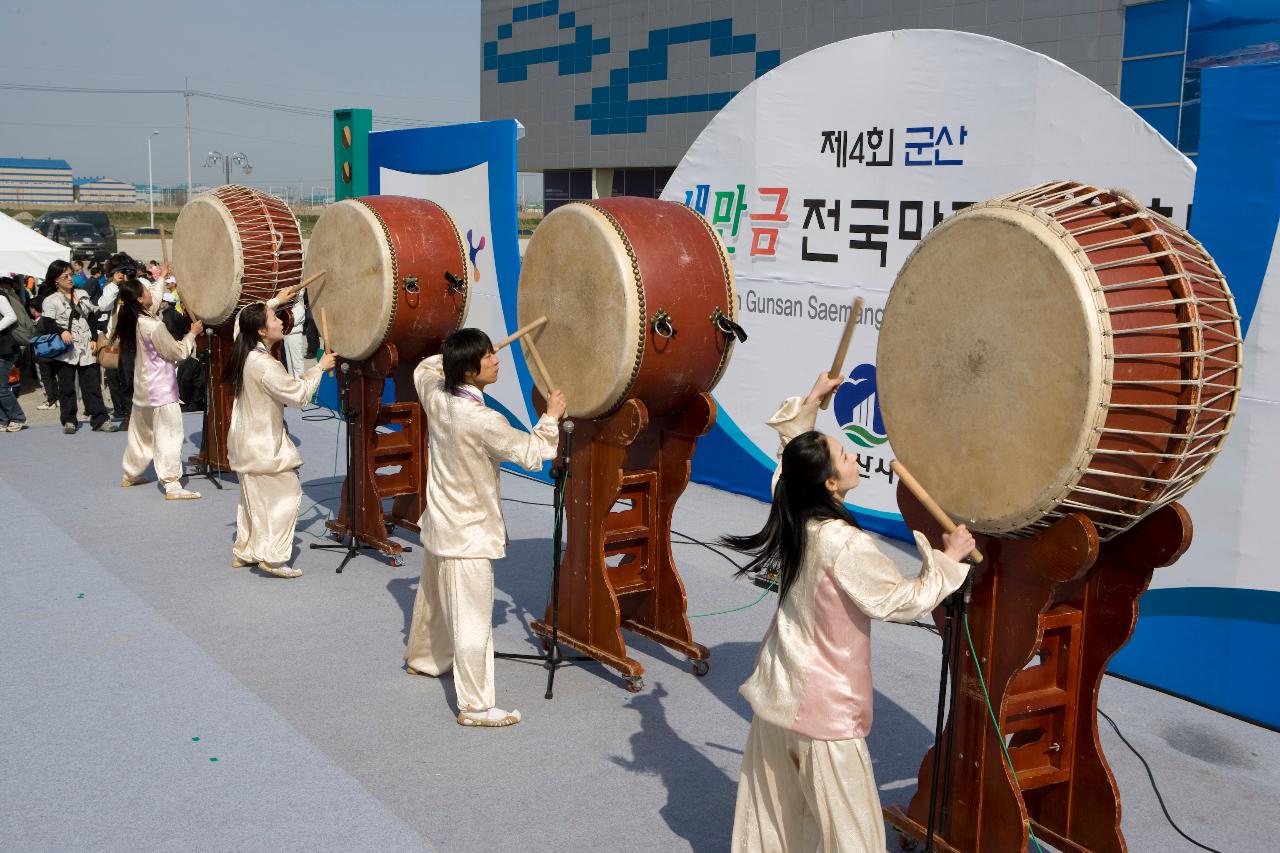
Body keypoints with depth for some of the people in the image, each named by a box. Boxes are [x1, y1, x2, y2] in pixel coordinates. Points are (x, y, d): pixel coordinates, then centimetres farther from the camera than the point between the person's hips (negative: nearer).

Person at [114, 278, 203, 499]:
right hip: (161, 390, -9)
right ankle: (172, 485, -8)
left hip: (143, 388, 9)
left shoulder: (133, 321, 3)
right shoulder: (154, 326, -23)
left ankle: (130, 475, 34)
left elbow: (154, 305, 23)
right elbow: (178, 352, -15)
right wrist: (192, 334, -2)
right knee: (169, 435, -7)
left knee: (141, 433, 22)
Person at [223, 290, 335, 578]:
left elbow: (247, 320, 23)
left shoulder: (246, 353, 1)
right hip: (263, 445, -10)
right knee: (287, 493, -3)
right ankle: (272, 557, -3)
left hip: (247, 442, 10)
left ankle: (244, 552, 27)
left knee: (254, 497, 19)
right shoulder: (264, 365, -26)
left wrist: (276, 301, 26)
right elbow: (298, 394, -23)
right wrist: (320, 367, -12)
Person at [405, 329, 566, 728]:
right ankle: (475, 706, 5)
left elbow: (424, 369, 19)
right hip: (468, 536, -9)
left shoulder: (436, 396, -6)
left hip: (439, 526, 9)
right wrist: (551, 416, -8)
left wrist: (451, 358, 8)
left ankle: (421, 658, 52)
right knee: (473, 621, -2)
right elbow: (531, 453, -21)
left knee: (433, 598, 29)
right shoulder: (481, 421, -29)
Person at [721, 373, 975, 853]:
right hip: (822, 705, -8)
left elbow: (793, 451, 16)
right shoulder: (845, 545, -26)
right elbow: (904, 603, -18)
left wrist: (811, 401, 19)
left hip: (778, 689, 8)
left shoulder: (792, 515, -4)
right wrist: (948, 558, -8)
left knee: (772, 810, 21)